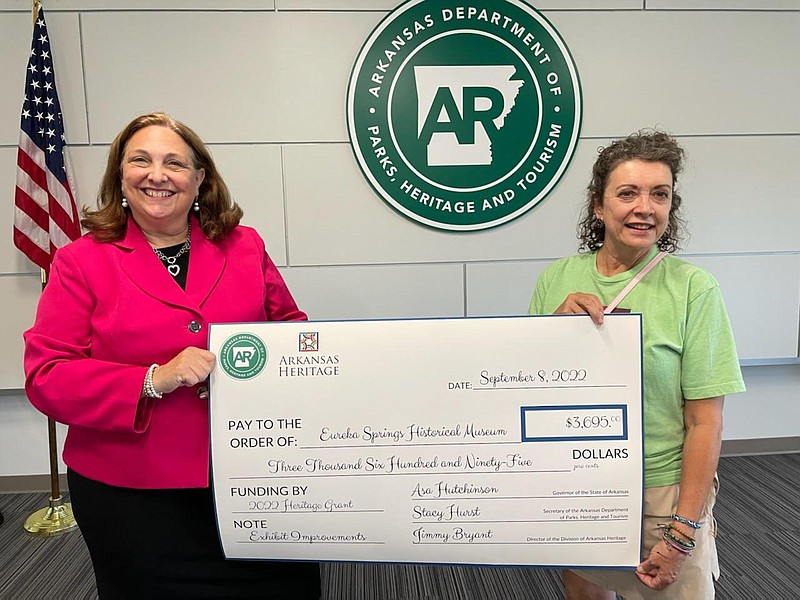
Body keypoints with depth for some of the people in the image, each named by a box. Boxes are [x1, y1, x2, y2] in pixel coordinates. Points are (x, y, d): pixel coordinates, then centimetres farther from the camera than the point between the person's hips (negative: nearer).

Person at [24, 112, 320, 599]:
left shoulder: (245, 246, 4)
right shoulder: (82, 260, -2)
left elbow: (290, 327, 13)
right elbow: (47, 375, -7)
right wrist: (154, 380, -20)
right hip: (132, 498, -1)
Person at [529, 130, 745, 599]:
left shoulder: (693, 288, -13)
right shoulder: (557, 278, -3)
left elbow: (705, 422, -12)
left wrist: (683, 530, -13)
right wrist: (557, 322, -15)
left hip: (659, 490, -3)